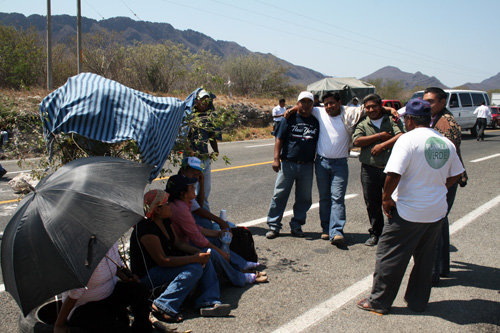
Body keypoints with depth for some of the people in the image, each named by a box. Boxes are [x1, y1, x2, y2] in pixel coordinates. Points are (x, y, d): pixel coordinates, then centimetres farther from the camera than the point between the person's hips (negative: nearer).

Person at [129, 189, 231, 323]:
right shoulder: (145, 229, -26)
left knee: (205, 258, -3)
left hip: (164, 265, 9)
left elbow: (178, 243, 7)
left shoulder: (165, 220, 2)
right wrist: (194, 258, -28)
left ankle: (209, 302, -9)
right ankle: (163, 307, -20)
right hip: (147, 275, -9)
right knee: (194, 269, -26)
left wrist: (198, 252, -11)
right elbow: (162, 260, -28)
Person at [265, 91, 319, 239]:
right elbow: (279, 139, -2)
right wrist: (276, 159, -9)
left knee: (304, 198, 8)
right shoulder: (289, 118, 1)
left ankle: (296, 225, 22)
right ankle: (274, 226, 9)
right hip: (287, 164, -3)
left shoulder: (315, 122, 9)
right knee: (279, 195, 0)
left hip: (307, 166, 3)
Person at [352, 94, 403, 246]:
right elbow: (357, 141, -6)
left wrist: (383, 145, -14)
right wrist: (380, 136, -6)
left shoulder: (391, 121, 7)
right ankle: (375, 233, 23)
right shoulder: (362, 125, 13)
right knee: (372, 204, 8)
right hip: (370, 169, 2)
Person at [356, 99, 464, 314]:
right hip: (437, 211, 7)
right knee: (425, 258, 18)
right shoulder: (447, 143, 5)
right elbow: (454, 175, 15)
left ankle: (379, 302, 14)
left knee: (389, 256, 5)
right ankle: (418, 302, 30)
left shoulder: (408, 139, -15)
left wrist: (386, 198, -12)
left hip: (409, 211, -6)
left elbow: (394, 173, -24)